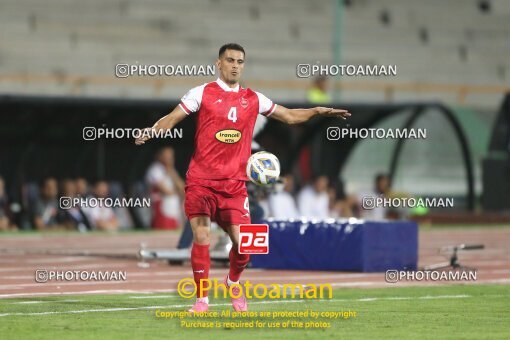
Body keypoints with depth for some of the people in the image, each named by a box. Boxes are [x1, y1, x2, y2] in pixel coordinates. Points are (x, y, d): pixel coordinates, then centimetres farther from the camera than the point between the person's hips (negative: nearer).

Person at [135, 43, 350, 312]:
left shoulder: (253, 99, 11)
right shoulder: (203, 93, 1)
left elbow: (290, 116, 21)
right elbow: (172, 118, -2)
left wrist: (318, 111, 8)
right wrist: (150, 132, -20)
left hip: (234, 183, 2)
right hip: (201, 180, -2)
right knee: (201, 237, -15)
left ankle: (233, 282, 27)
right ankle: (202, 299, -3)